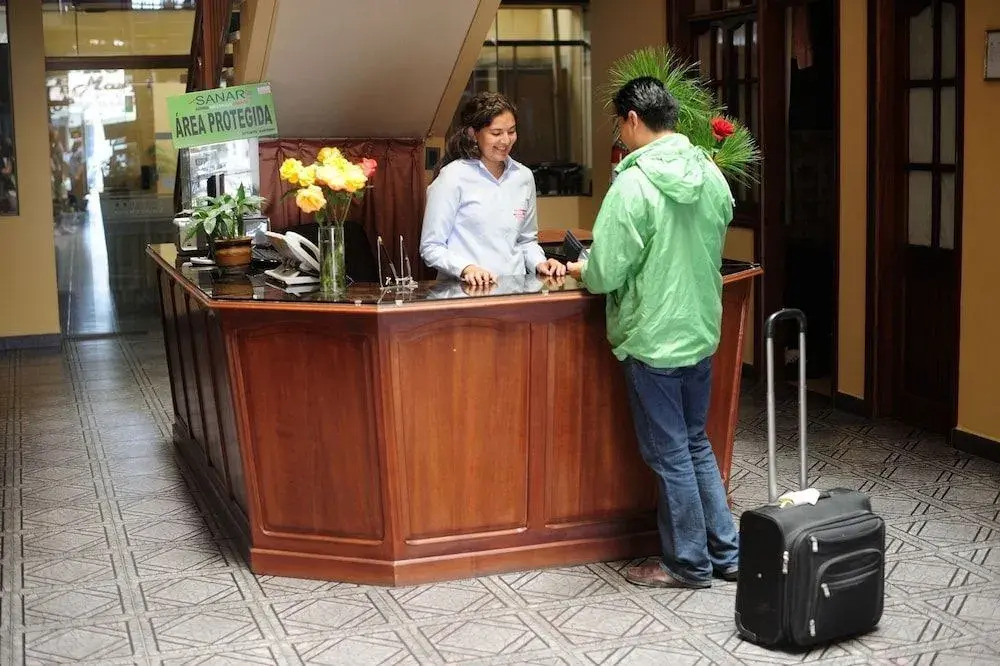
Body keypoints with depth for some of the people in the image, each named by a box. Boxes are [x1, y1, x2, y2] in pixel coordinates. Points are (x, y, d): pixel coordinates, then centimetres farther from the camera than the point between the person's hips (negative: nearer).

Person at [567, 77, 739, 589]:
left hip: (653, 339, -7)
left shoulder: (634, 185, -20)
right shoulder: (712, 176, 2)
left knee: (669, 454, 6)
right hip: (702, 333, 7)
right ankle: (726, 552, 26)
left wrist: (582, 270, 3)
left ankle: (689, 563, 19)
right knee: (696, 443, 20)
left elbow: (606, 272, -19)